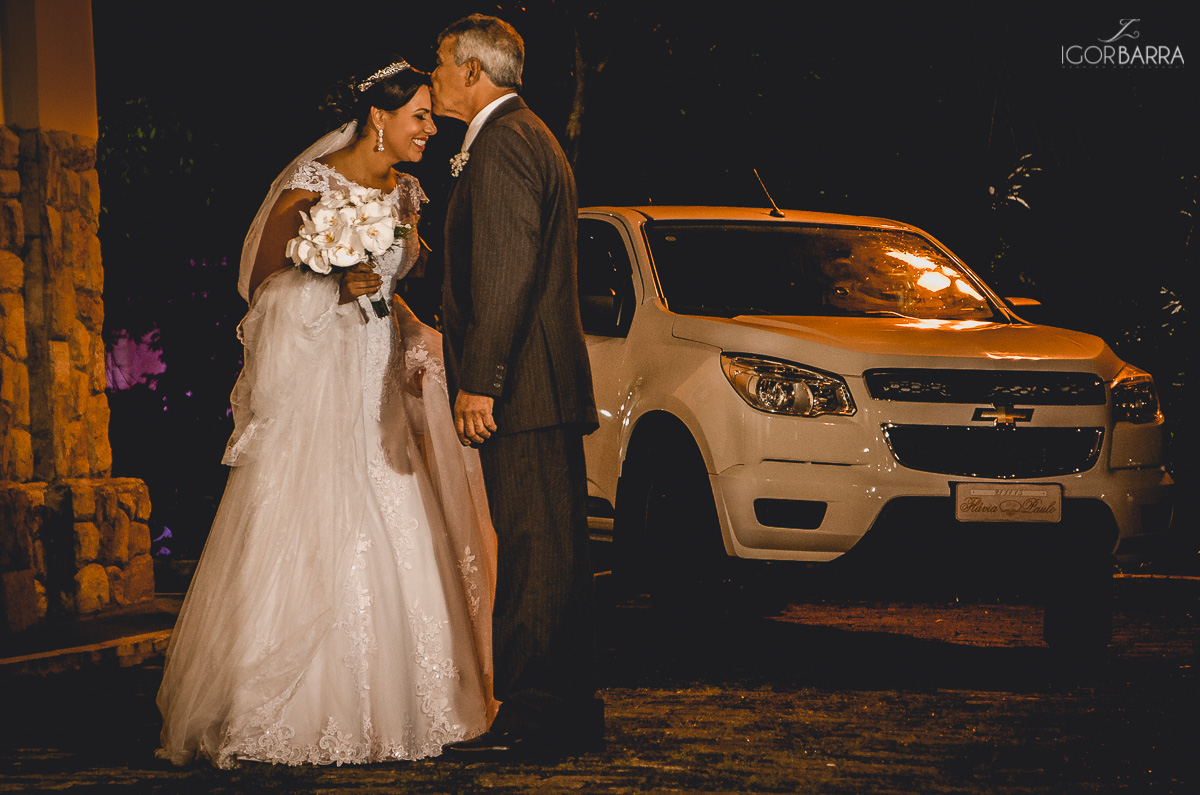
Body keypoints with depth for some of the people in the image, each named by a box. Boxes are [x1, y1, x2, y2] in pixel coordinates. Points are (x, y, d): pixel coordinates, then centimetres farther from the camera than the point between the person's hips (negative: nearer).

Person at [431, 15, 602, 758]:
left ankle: (530, 716, -7)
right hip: (553, 385, 11)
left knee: (534, 551, -9)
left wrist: (478, 382, -21)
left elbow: (505, 274, -20)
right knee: (557, 550, 12)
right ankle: (573, 708, 16)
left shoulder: (501, 144, -12)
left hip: (520, 388, -11)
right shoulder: (534, 139, 22)